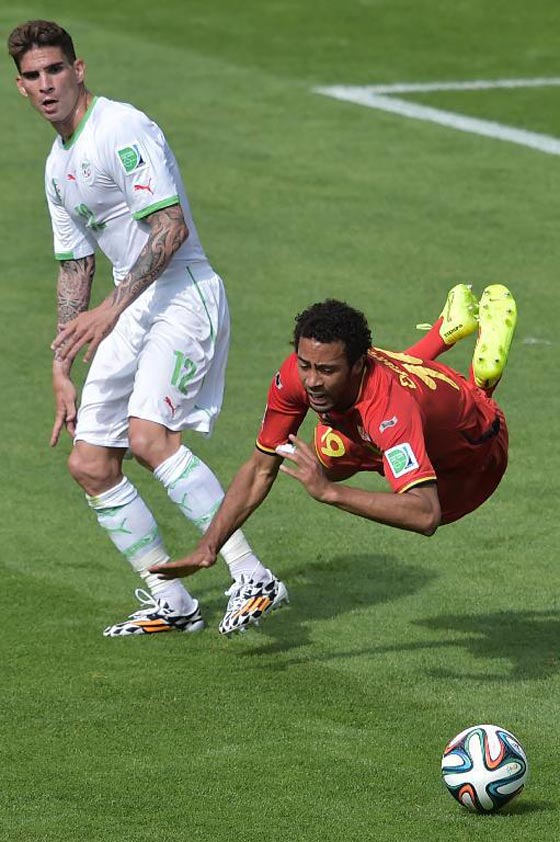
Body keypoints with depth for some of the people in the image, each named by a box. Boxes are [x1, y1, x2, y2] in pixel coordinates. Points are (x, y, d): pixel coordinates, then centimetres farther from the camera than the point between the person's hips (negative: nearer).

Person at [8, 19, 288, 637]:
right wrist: (62, 367, 20)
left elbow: (171, 227, -22)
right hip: (130, 312, 10)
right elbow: (74, 266, 24)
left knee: (149, 436, -28)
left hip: (183, 294, -9)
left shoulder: (122, 129, -13)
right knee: (89, 465, 4)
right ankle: (170, 602, 12)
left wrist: (110, 310, -25)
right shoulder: (58, 166, 16)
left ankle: (252, 578, -27)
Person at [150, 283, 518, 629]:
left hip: (474, 453, -4)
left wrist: (330, 492, -65)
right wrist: (207, 547, -26)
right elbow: (261, 469, -18)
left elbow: (426, 516, -59)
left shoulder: (389, 407, -49)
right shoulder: (296, 375, -31)